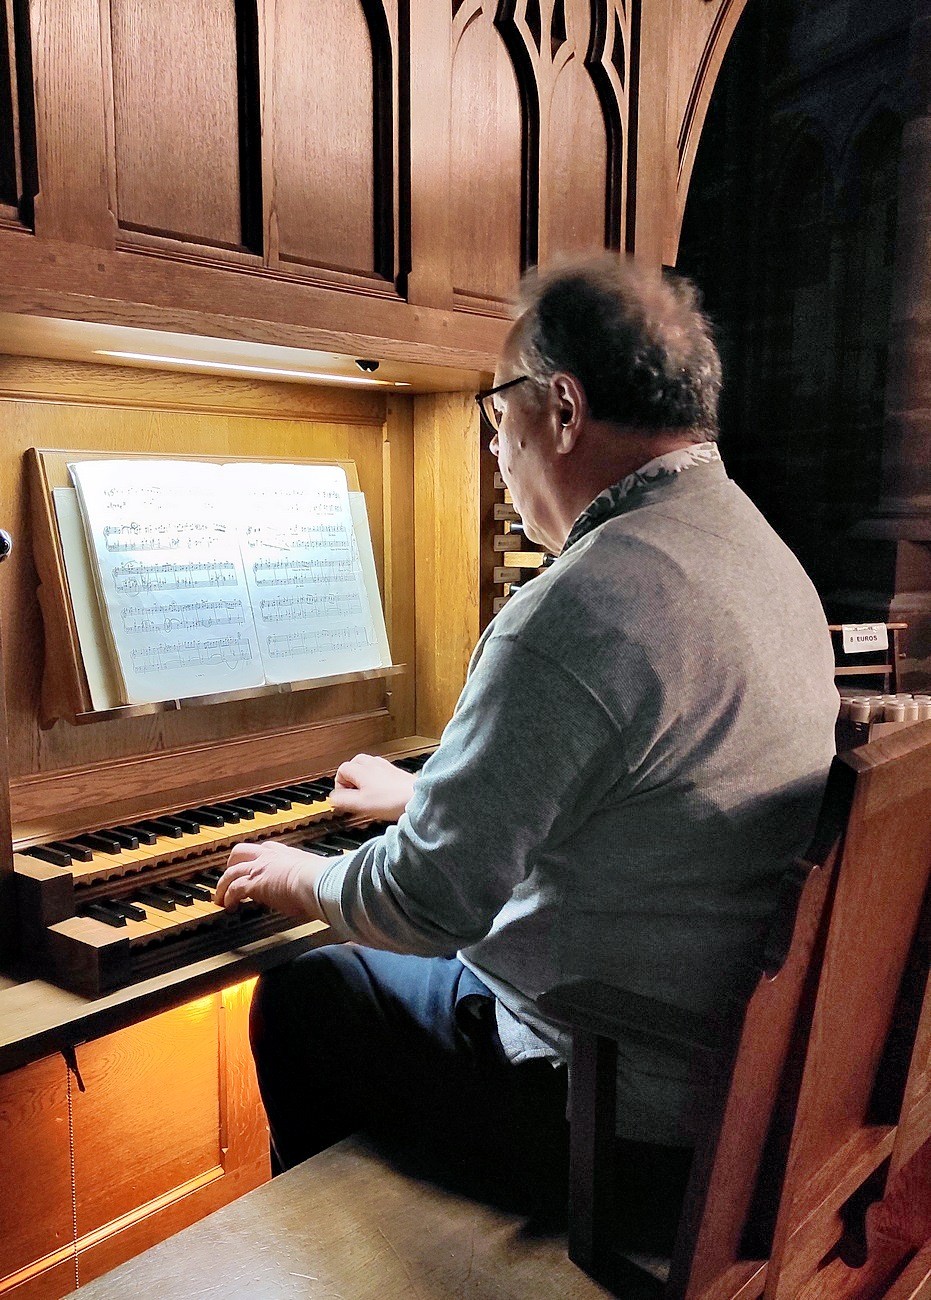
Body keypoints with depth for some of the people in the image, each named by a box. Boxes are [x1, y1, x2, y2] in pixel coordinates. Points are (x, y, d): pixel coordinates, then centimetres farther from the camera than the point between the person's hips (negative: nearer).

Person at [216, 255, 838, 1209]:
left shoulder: (583, 609, -29)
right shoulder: (764, 554, 4)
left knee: (298, 998, 9)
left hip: (619, 1103, -9)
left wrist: (299, 880, -3)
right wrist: (426, 795, 25)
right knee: (361, 968, 24)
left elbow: (433, 902, -25)